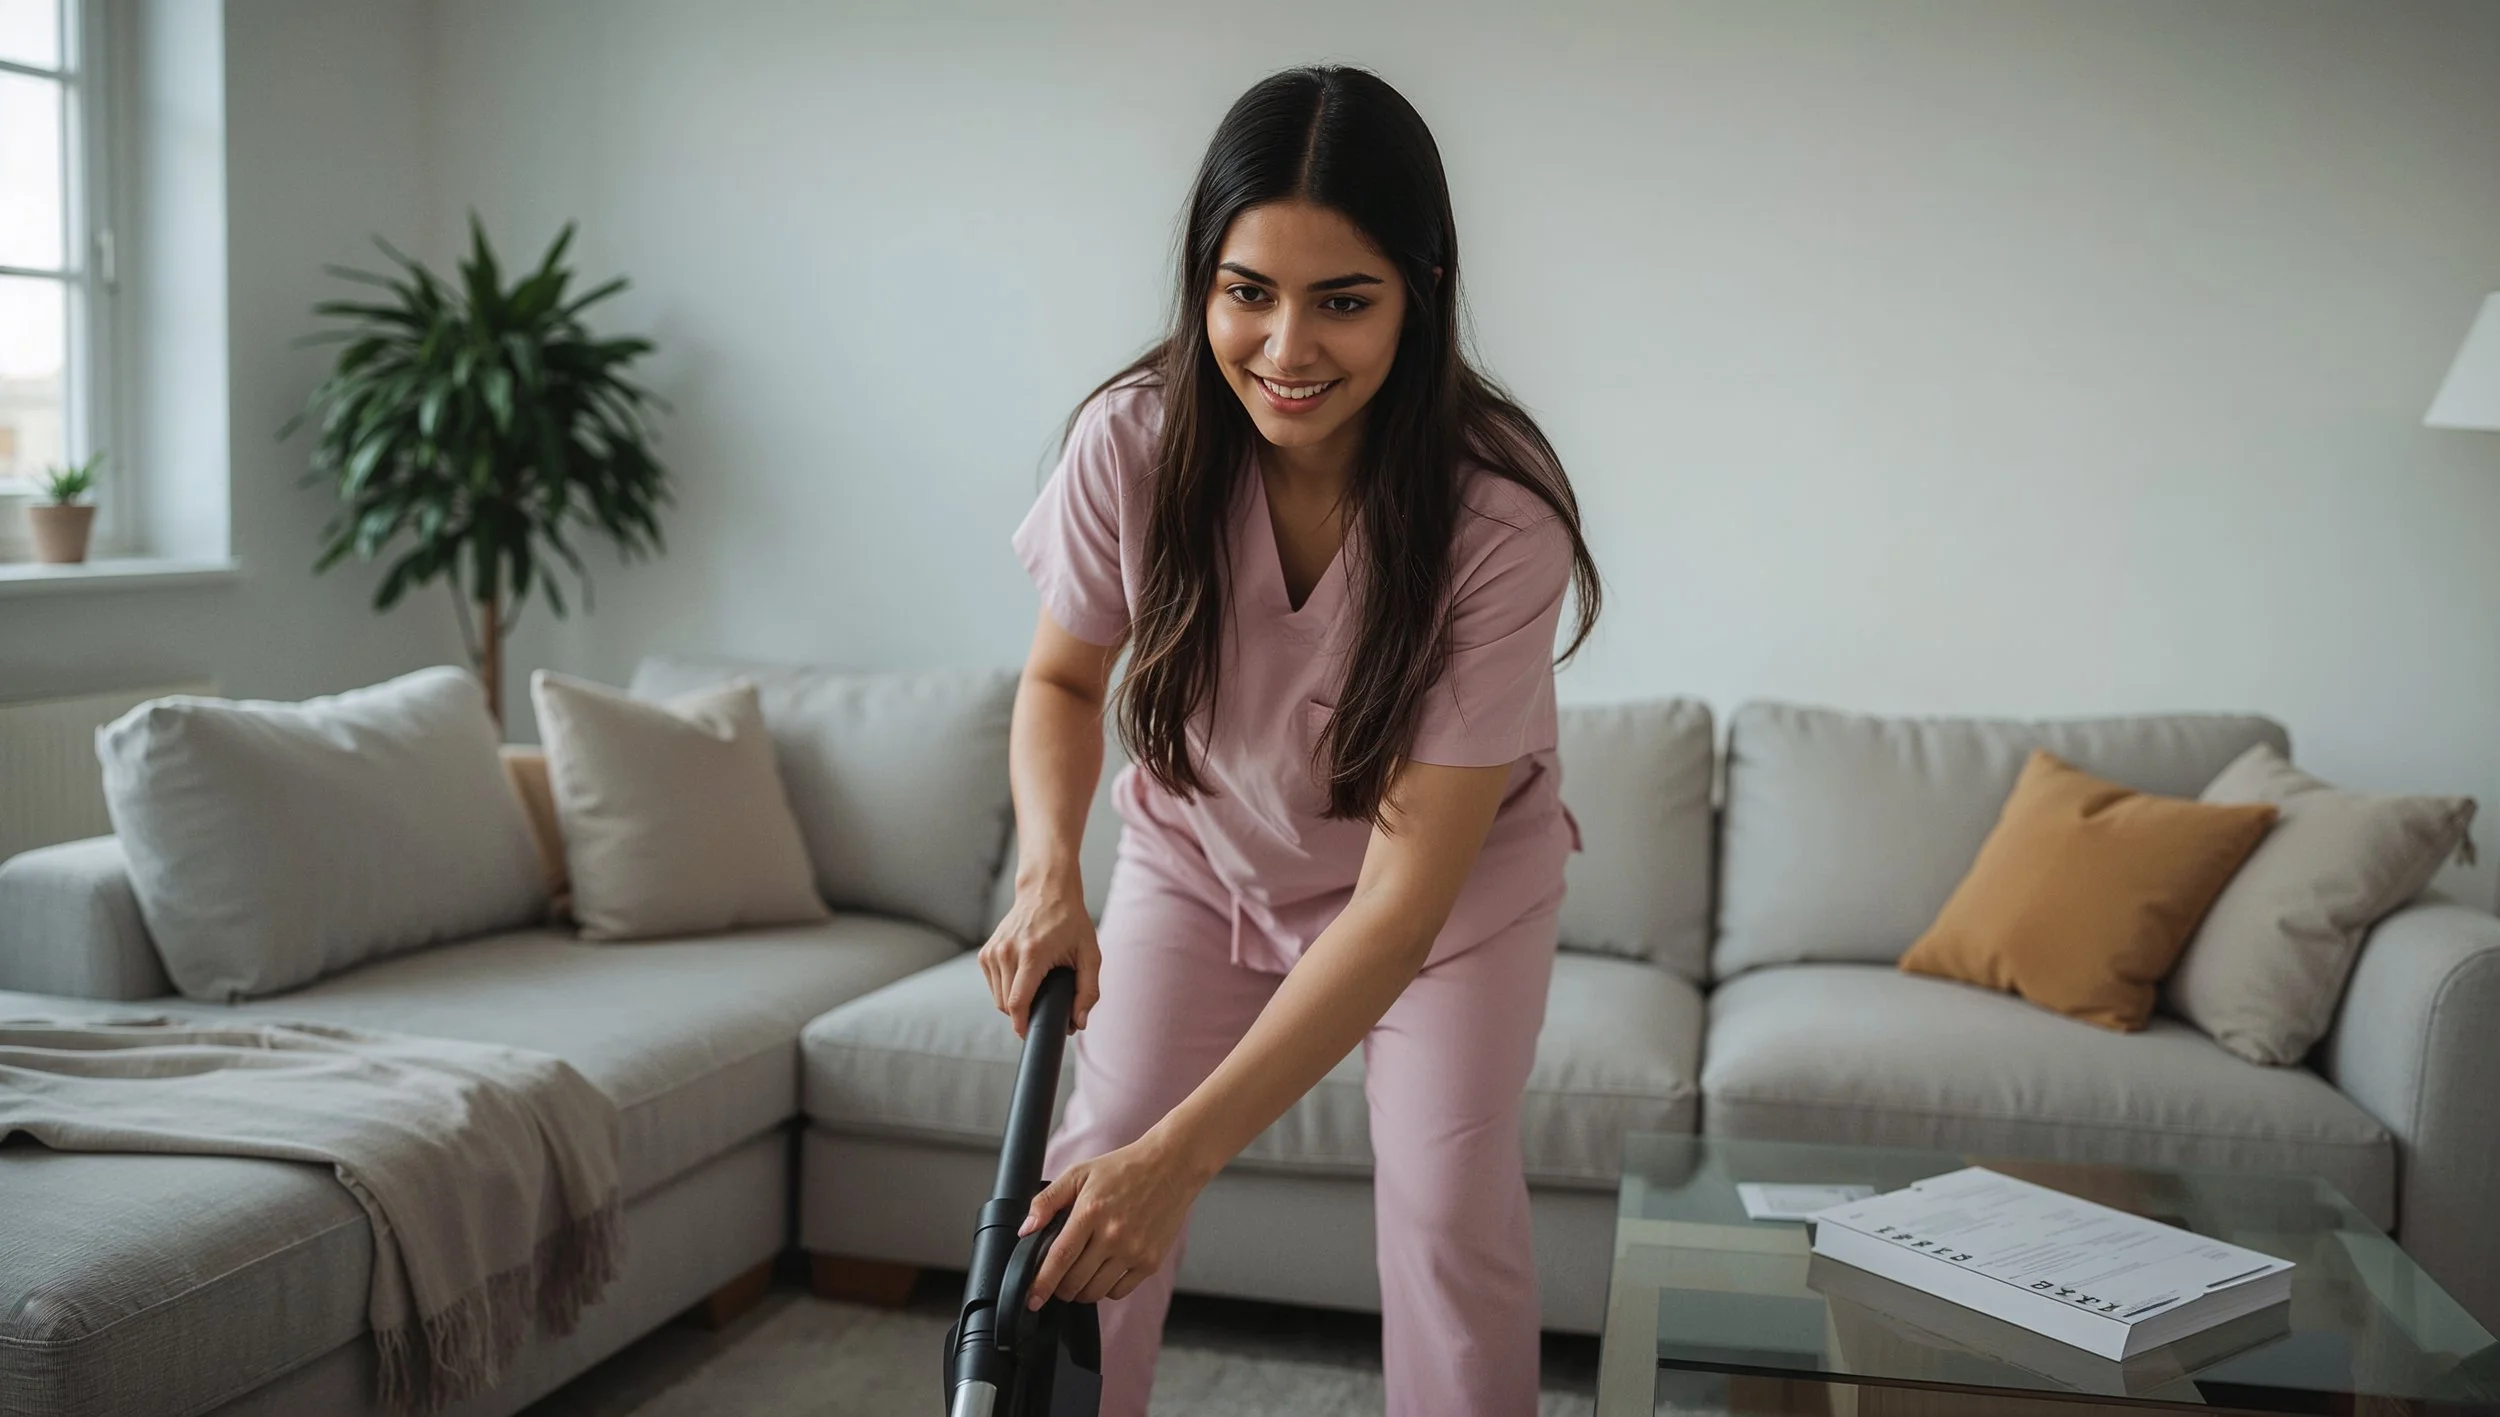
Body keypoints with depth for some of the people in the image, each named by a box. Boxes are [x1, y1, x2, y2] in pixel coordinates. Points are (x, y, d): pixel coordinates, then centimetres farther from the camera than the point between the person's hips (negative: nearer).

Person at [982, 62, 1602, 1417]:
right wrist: (1048, 874, -28)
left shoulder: (1497, 516, -35)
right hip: (1202, 851, 2)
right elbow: (1062, 677, -7)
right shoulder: (1133, 439, -27)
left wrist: (1184, 1151, -40)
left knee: (1448, 1213, -7)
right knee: (1085, 1194, -3)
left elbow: (1406, 895, -36)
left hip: (1455, 872, -2)